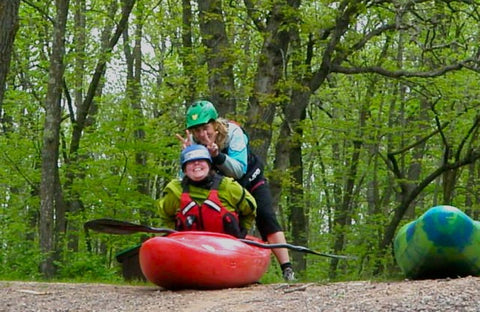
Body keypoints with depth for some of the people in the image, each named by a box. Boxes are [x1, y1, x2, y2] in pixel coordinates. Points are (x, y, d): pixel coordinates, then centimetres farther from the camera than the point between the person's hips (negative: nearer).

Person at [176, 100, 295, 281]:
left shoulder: (232, 132, -30)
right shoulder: (193, 141, -20)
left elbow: (239, 170, -39)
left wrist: (217, 156, -55)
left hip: (250, 180, -4)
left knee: (265, 217, -20)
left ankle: (287, 270, -24)